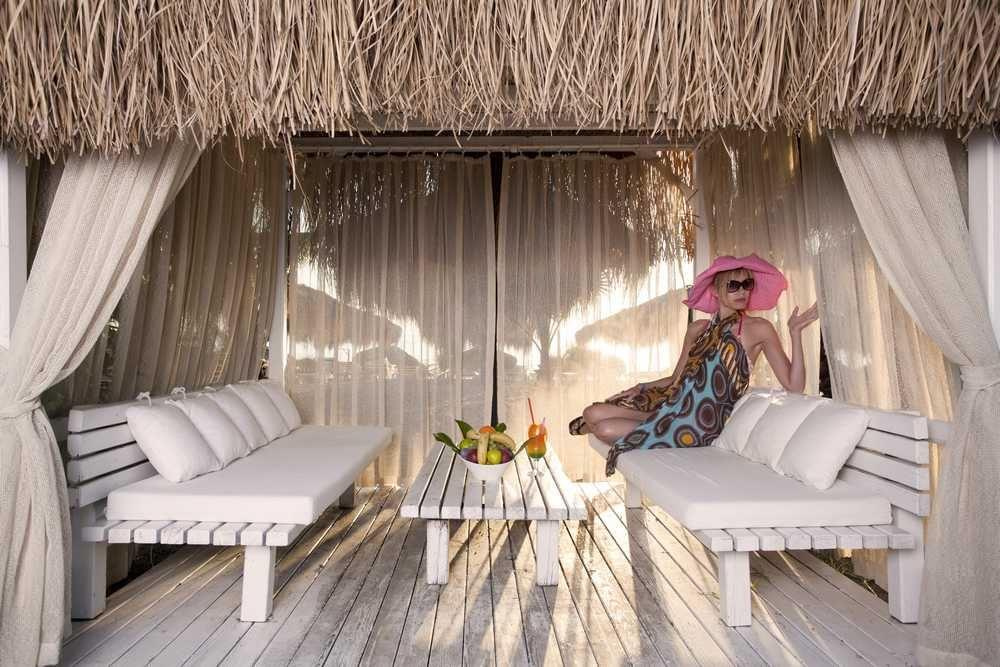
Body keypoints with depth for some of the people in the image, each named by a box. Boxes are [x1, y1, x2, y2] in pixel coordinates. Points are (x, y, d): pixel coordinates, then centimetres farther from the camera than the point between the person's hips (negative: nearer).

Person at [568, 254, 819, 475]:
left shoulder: (759, 329, -4)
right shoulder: (698, 328, 10)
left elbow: (794, 385, -11)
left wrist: (795, 333, -20)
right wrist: (641, 388, 3)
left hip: (702, 421, -5)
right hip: (675, 404, 5)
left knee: (607, 429, -16)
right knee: (593, 413, -9)